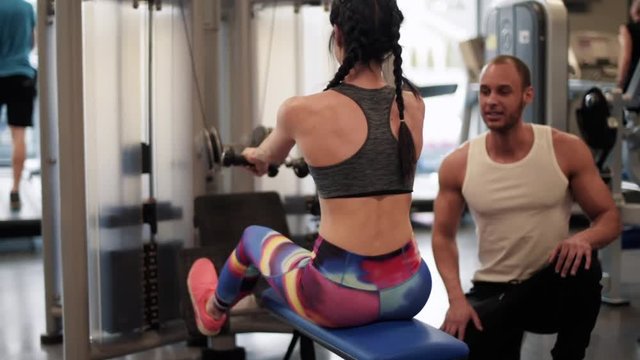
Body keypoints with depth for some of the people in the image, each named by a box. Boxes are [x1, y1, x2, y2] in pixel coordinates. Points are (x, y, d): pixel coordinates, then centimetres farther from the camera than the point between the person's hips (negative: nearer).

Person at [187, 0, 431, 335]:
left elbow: (270, 155, 15)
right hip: (411, 289, 4)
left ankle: (213, 311, 61)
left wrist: (256, 156, 41)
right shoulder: (413, 105, 2)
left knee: (255, 237, 31)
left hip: (343, 297, -3)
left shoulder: (303, 111, -10)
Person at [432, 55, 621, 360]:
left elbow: (609, 217, -3)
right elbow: (443, 236, 3)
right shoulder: (457, 164, -7)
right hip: (491, 290, 1)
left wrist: (585, 238, -28)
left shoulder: (567, 150, -10)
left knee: (582, 266, -35)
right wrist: (456, 298, -12)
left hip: (553, 286, -1)